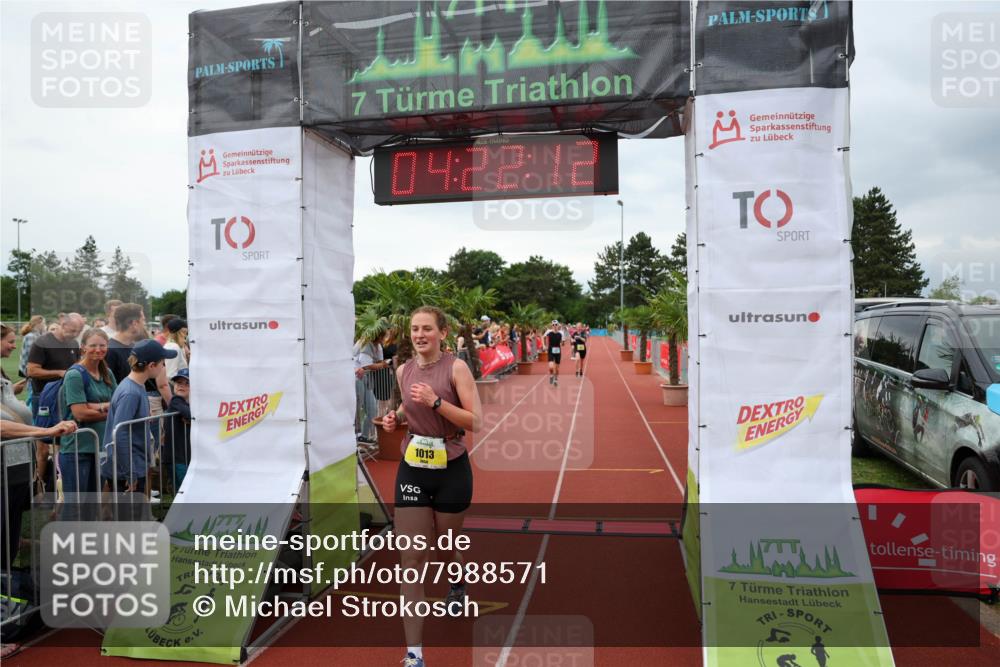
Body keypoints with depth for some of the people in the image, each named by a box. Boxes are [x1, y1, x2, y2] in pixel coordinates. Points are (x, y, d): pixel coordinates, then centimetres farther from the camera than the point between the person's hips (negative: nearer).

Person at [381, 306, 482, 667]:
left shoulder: (456, 367, -13)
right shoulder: (403, 370, 1)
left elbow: (475, 422, -17)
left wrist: (436, 401, -27)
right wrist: (396, 417, -2)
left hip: (452, 471, -3)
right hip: (412, 470, 3)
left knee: (444, 548, 18)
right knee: (411, 560, -3)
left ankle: (458, 586, 56)